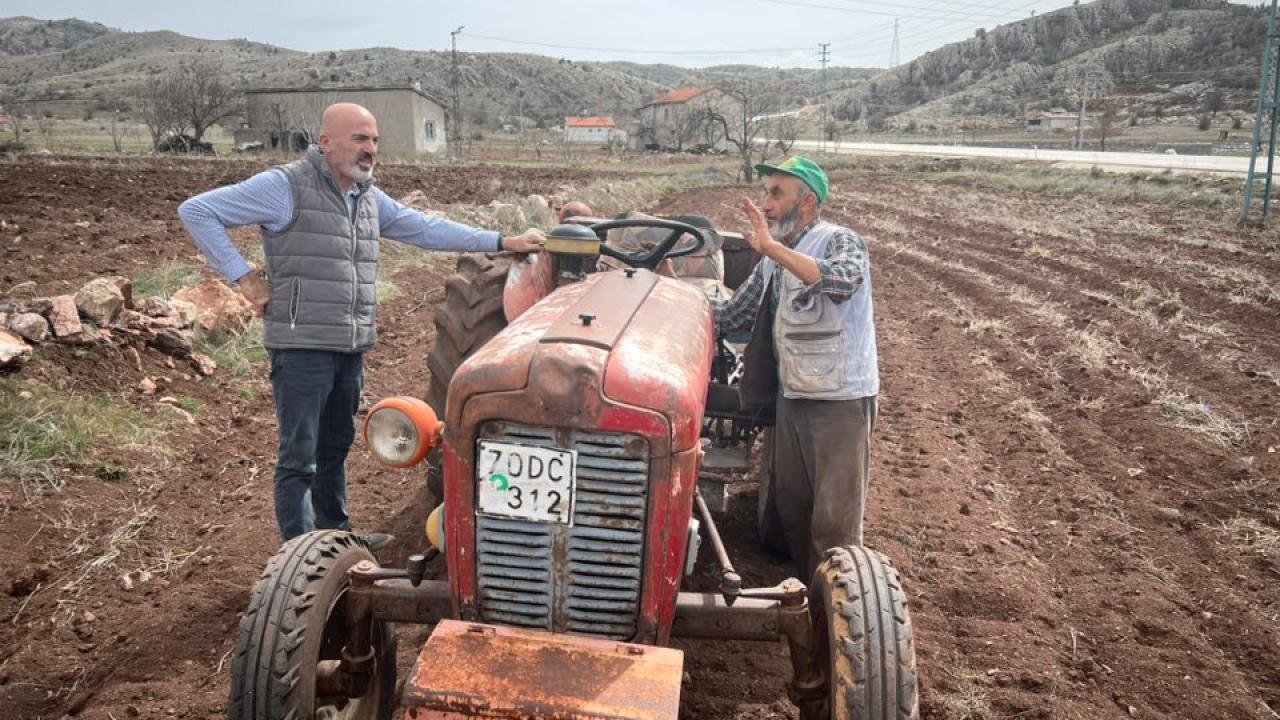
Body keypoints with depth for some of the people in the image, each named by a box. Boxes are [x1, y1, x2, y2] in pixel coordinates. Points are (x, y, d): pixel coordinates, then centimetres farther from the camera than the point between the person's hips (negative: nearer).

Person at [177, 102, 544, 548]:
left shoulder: (369, 197, 12)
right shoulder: (285, 187, -10)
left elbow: (425, 228, 14)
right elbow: (197, 211, -9)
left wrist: (502, 242, 8)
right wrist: (243, 277, -12)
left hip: (351, 348, 7)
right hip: (302, 346, -7)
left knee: (336, 445, 21)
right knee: (300, 457, 0)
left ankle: (337, 532, 37)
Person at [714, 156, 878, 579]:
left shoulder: (841, 241, -10)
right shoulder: (774, 260, 11)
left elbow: (841, 281, -33)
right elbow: (733, 313, 15)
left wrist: (773, 247, -35)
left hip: (841, 398, -8)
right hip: (791, 396, 8)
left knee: (834, 519, -2)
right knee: (790, 505, 17)